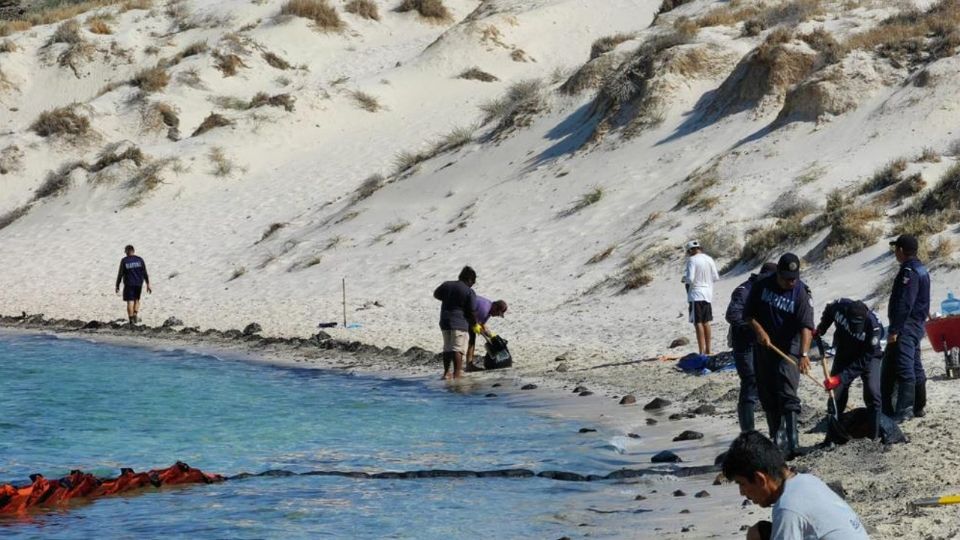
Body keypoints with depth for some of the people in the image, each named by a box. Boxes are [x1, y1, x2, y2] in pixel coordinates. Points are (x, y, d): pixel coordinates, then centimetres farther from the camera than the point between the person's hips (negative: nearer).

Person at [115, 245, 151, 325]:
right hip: (139, 284, 3)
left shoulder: (124, 261, -5)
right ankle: (136, 314, 4)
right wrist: (148, 285, 4)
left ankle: (131, 319, -6)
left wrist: (117, 286, 2)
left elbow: (120, 274, -5)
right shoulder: (140, 260, 2)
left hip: (129, 284, -3)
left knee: (130, 301, 0)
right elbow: (145, 273, 1)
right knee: (137, 299, 19)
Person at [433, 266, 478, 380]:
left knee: (447, 348, 16)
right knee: (458, 349, -3)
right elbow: (471, 312, -9)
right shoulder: (469, 292, -10)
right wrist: (475, 323, 7)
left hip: (444, 322, 6)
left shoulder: (446, 285, 6)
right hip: (459, 323, -6)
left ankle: (446, 372, 18)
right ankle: (457, 373, -7)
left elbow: (436, 294, 22)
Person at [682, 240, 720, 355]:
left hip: (696, 294, -7)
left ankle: (702, 352, -10)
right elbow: (716, 277, 7)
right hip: (708, 294, 7)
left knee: (698, 323, -6)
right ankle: (707, 350, 21)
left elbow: (690, 279, -19)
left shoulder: (692, 260, -14)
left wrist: (684, 279, 2)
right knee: (706, 322, 16)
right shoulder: (709, 259, 6)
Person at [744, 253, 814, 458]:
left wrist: (804, 353, -35)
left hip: (789, 349, -4)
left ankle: (792, 442, -22)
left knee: (788, 395, -16)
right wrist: (759, 330, -12)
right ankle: (776, 440, 22)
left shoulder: (801, 293, -12)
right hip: (765, 348, 4)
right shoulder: (761, 286, -2)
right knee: (768, 397, 9)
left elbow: (806, 326, -22)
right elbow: (748, 313, 7)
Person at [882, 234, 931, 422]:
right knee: (915, 368, 15)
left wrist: (894, 330, -23)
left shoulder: (909, 272, -16)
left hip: (905, 327, -11)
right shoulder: (921, 269, 16)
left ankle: (903, 410, -16)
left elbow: (904, 304, -23)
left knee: (903, 369, -12)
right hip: (917, 325, 11)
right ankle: (918, 406, 20)